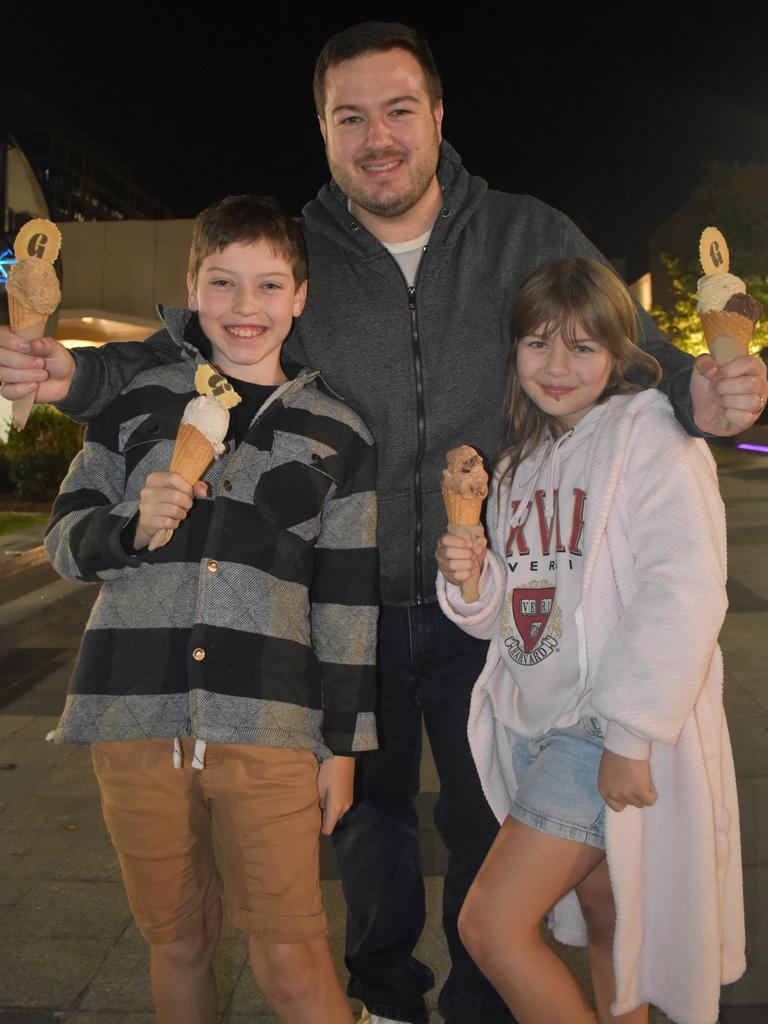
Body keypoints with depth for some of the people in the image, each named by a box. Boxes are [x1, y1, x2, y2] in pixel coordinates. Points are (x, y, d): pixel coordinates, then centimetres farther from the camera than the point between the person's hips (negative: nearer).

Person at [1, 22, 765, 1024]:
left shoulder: (533, 239, -4)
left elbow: (631, 349, 1)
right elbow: (181, 354, 5)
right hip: (351, 607, 2)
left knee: (488, 823, 16)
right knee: (369, 808, 21)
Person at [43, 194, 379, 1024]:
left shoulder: (337, 435, 5)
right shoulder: (137, 401, 6)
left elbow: (348, 599, 5)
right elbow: (65, 541, 9)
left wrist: (344, 740, 3)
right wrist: (133, 523, -13)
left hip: (267, 723, -1)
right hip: (133, 714, 2)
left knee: (290, 954, 2)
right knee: (176, 939, 16)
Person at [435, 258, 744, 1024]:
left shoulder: (651, 433, -10)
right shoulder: (522, 460, 12)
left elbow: (684, 595, -19)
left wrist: (630, 736, -21)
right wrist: (471, 583, -6)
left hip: (613, 732, -7)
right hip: (535, 724, 7)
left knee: (491, 926, -7)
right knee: (603, 924, 19)